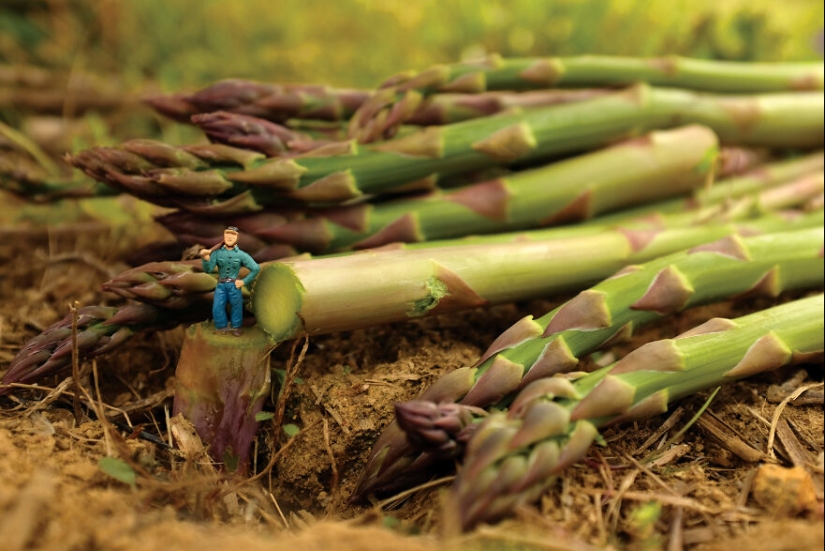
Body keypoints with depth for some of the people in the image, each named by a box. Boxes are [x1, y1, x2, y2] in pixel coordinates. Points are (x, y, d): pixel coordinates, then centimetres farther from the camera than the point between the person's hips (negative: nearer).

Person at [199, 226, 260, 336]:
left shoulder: (241, 255, -7)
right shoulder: (217, 253, -4)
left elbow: (256, 268, -5)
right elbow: (208, 270, -10)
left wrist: (244, 281, -7)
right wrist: (205, 258, -29)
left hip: (234, 285, -1)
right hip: (221, 285, 1)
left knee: (236, 306, 9)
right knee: (217, 308, 1)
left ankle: (236, 327, 28)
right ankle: (223, 326, 22)